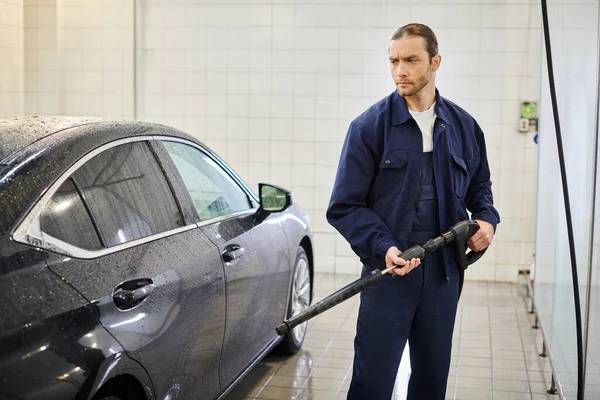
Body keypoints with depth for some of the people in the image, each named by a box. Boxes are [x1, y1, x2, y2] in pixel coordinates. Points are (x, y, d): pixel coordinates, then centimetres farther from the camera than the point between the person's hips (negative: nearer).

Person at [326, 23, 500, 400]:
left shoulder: (464, 126, 5)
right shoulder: (370, 126, -6)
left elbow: (479, 186, 20)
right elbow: (345, 206, -8)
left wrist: (487, 218, -1)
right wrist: (384, 247, -21)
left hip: (444, 273, 4)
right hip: (388, 271, -3)